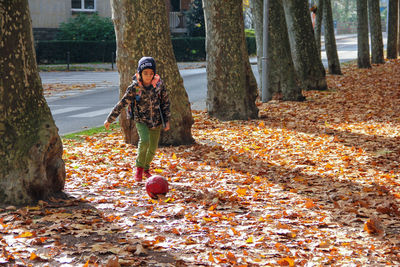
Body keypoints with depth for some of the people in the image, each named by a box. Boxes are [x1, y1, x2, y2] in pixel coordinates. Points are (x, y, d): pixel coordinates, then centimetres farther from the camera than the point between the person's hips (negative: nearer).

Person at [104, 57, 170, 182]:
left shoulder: (159, 84, -9)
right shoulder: (134, 88, -15)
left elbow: (165, 102, 4)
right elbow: (122, 104, -10)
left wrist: (167, 120, 4)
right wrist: (109, 119, -6)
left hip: (156, 121, 3)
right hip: (141, 120, -3)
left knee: (153, 147, 8)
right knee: (144, 141, -26)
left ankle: (146, 169, 34)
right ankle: (139, 167, -4)